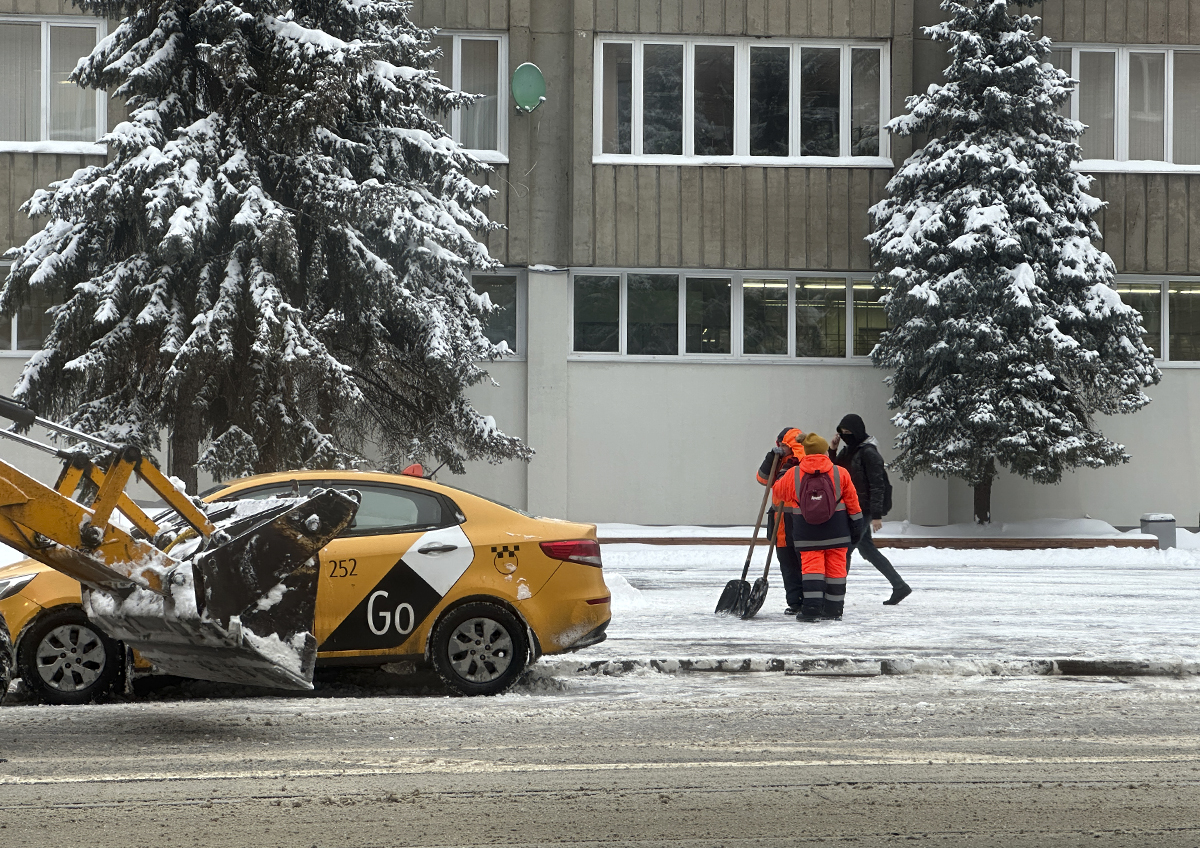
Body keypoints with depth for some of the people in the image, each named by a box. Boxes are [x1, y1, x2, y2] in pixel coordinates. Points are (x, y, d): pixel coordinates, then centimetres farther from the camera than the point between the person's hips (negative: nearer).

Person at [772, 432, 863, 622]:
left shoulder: (793, 475, -3)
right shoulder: (840, 474, -2)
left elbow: (778, 490, 16)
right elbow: (852, 503, 4)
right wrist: (856, 526, 15)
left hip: (806, 533, -1)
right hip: (836, 532, 1)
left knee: (811, 566, 1)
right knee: (835, 568, 9)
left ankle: (811, 608, -12)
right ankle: (833, 609, 12)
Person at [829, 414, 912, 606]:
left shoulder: (868, 453, -15)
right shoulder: (848, 451, 12)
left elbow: (877, 485, -18)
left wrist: (876, 515, -22)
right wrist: (832, 451, 2)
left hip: (863, 510, -10)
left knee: (843, 550, -9)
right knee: (867, 550, 14)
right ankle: (899, 586, 20)